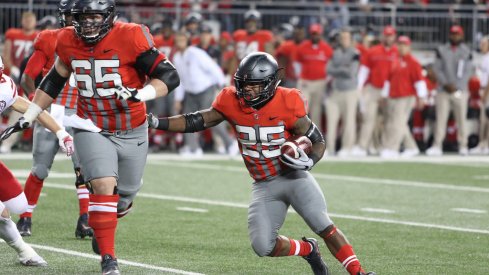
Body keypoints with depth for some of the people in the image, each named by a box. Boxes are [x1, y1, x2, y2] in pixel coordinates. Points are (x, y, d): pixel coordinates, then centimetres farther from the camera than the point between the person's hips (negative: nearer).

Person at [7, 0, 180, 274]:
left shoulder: (131, 38, -18)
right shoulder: (69, 42, -4)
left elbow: (169, 76, -17)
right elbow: (54, 81, 14)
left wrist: (140, 94, -33)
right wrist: (29, 115, 14)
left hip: (132, 133, -1)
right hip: (92, 129, 1)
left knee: (124, 196, 13)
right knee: (103, 185, -19)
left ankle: (102, 229, 46)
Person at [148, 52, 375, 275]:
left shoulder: (286, 105, -17)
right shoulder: (232, 103, -8)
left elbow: (318, 141, -7)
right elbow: (196, 122, -2)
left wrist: (309, 161, -27)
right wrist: (155, 122, -10)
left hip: (294, 177, -4)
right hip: (264, 186, 4)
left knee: (324, 227, -20)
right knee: (263, 246, -8)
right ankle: (308, 250, 18)